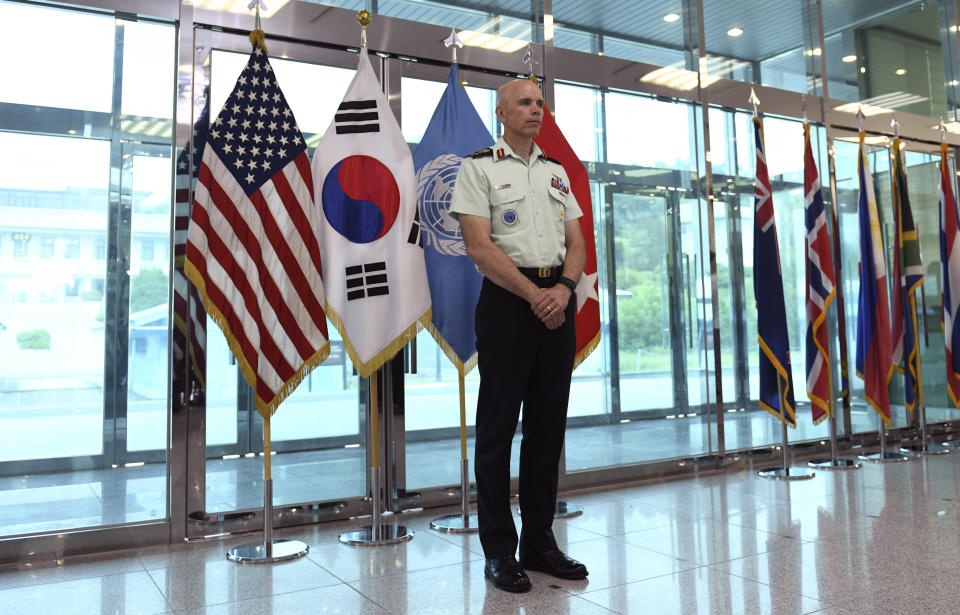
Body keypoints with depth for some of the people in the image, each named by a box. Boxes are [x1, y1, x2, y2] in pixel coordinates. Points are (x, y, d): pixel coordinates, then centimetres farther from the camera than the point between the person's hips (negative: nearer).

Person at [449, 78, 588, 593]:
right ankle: (498, 550, 10)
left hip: (558, 303, 6)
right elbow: (479, 246, -11)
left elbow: (576, 242, 14)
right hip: (508, 301, -6)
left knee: (549, 425, 9)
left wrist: (563, 289, -6)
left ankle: (539, 541, 21)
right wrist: (534, 295, -15)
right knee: (498, 426, -1)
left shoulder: (556, 171, 18)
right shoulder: (478, 167, 0)